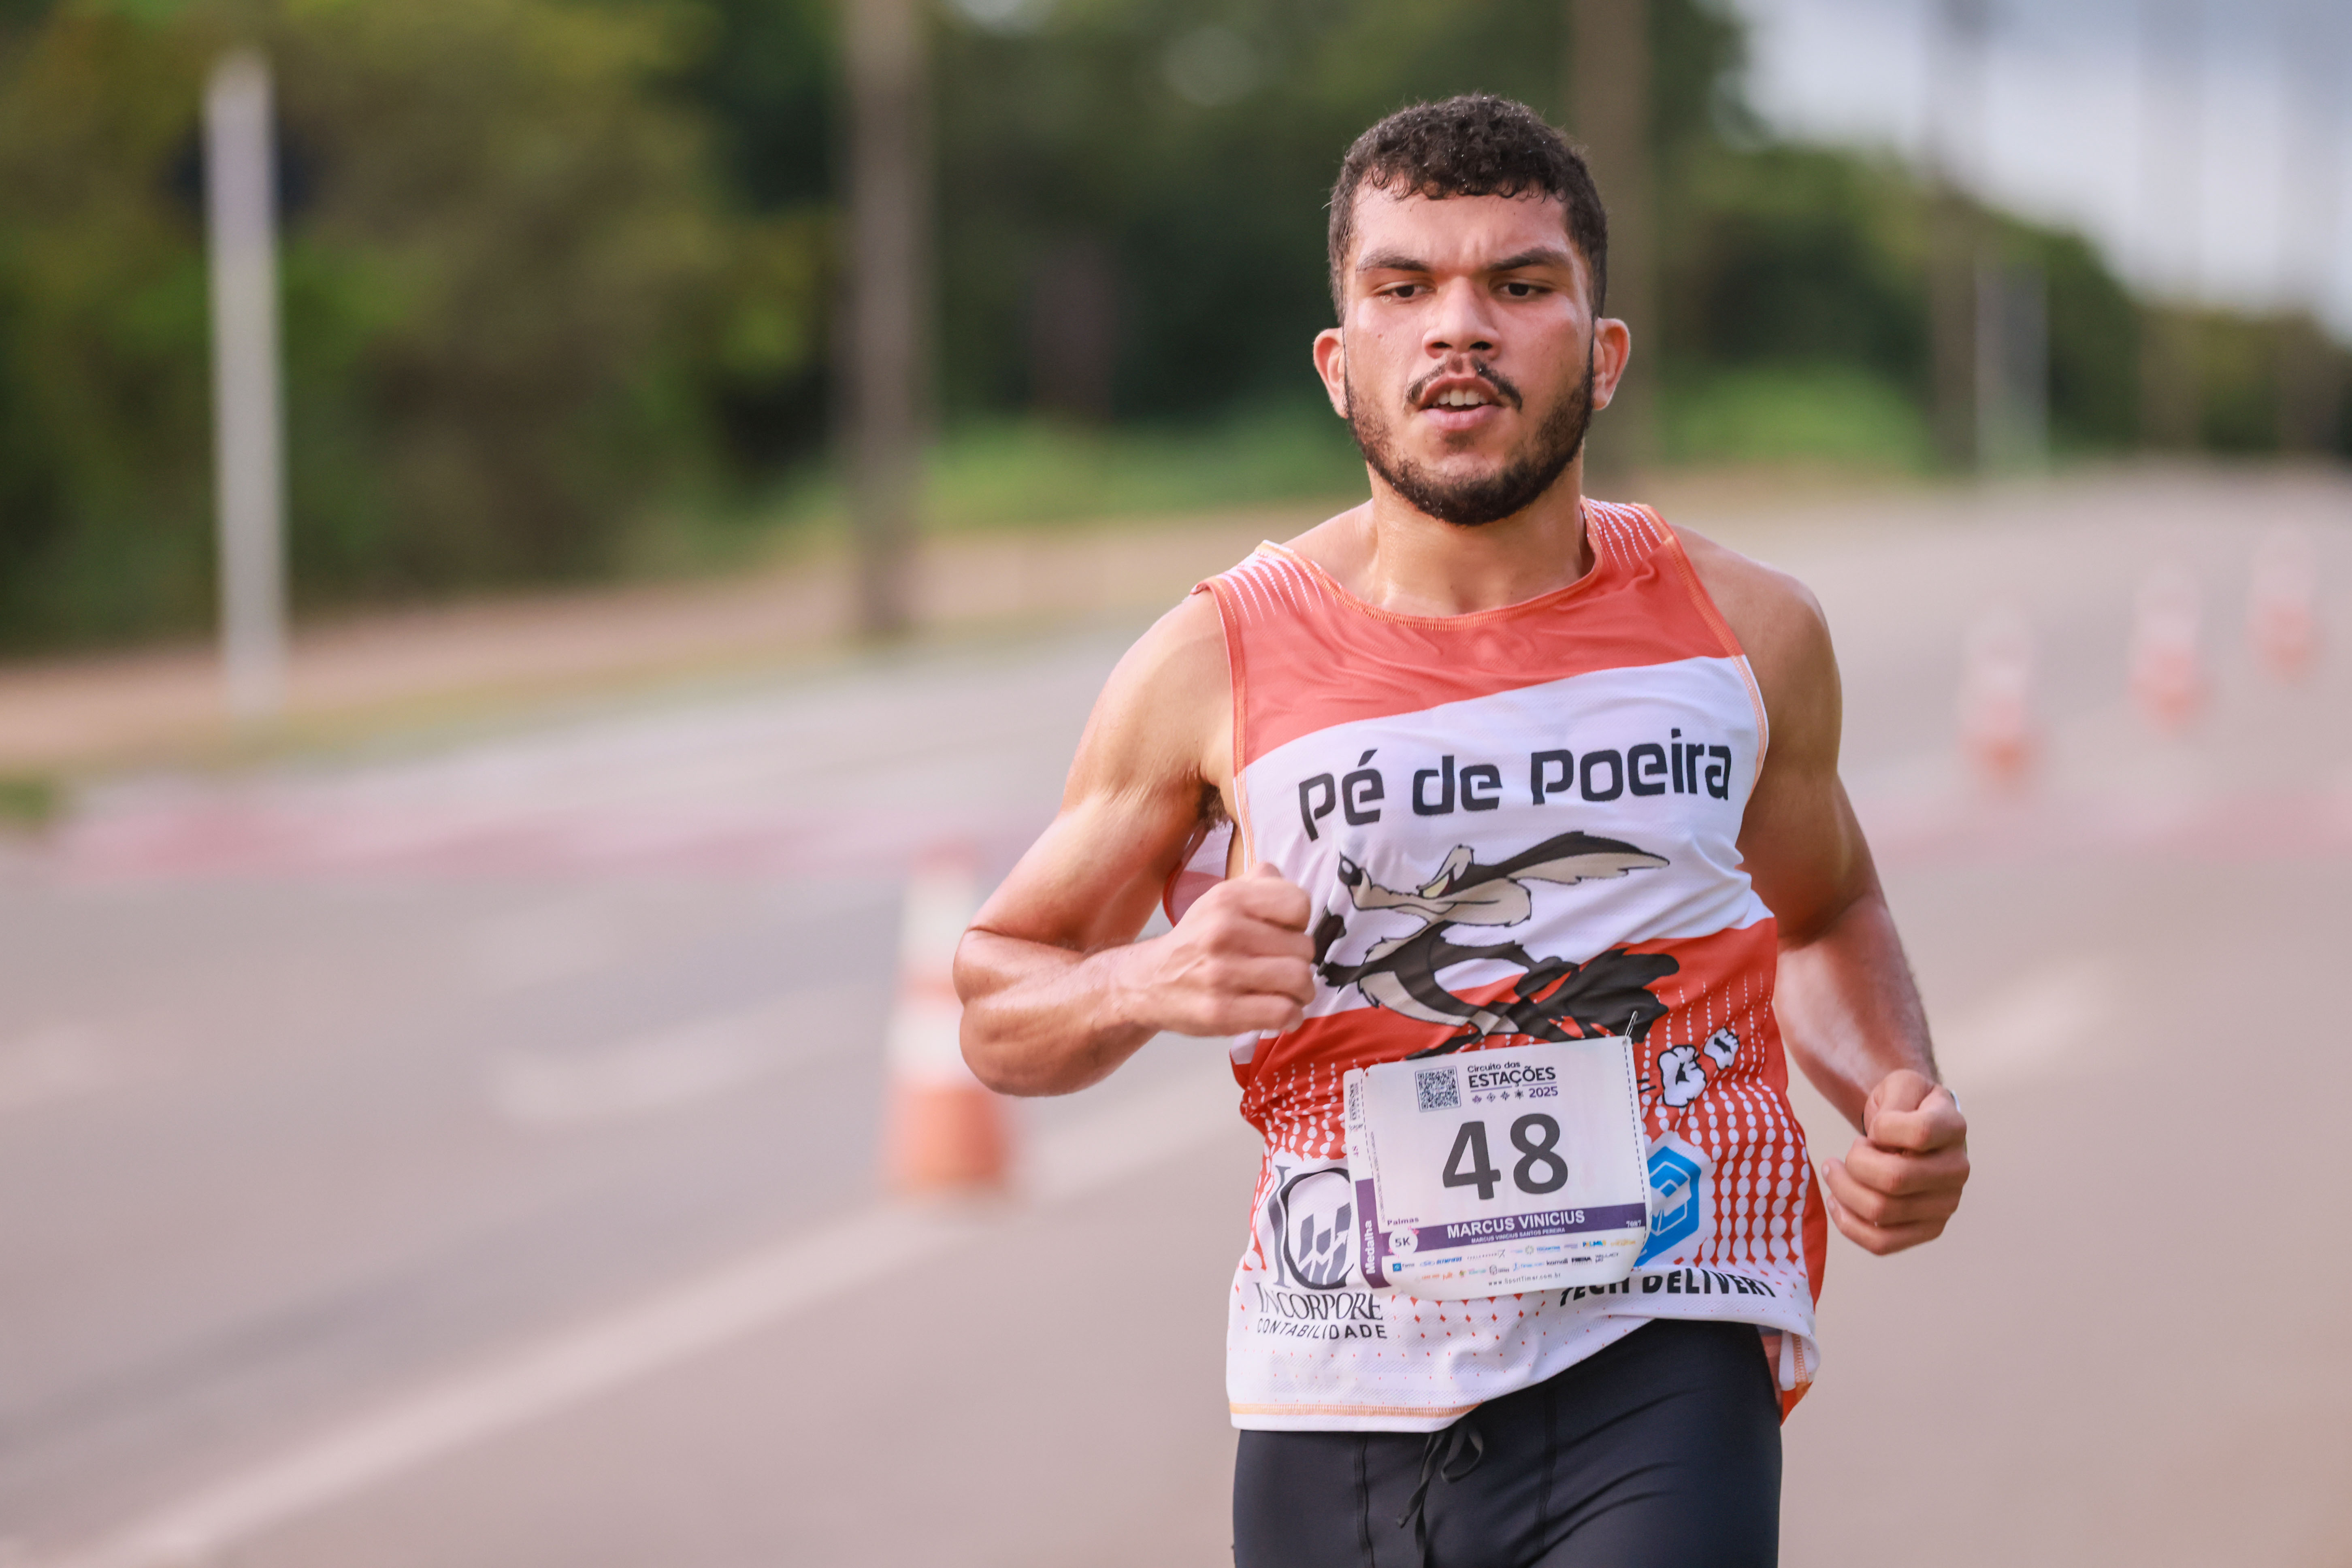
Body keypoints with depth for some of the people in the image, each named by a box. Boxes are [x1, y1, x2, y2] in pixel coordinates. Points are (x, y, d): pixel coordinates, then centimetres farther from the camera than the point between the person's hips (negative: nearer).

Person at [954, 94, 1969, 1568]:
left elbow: (1828, 914, 25)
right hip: (1333, 1406, 1)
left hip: (1657, 1365, -1)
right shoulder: (1216, 667, -2)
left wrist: (1896, 1098, 4)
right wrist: (1146, 984, -13)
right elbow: (996, 998, 9)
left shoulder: (1747, 634, 5)